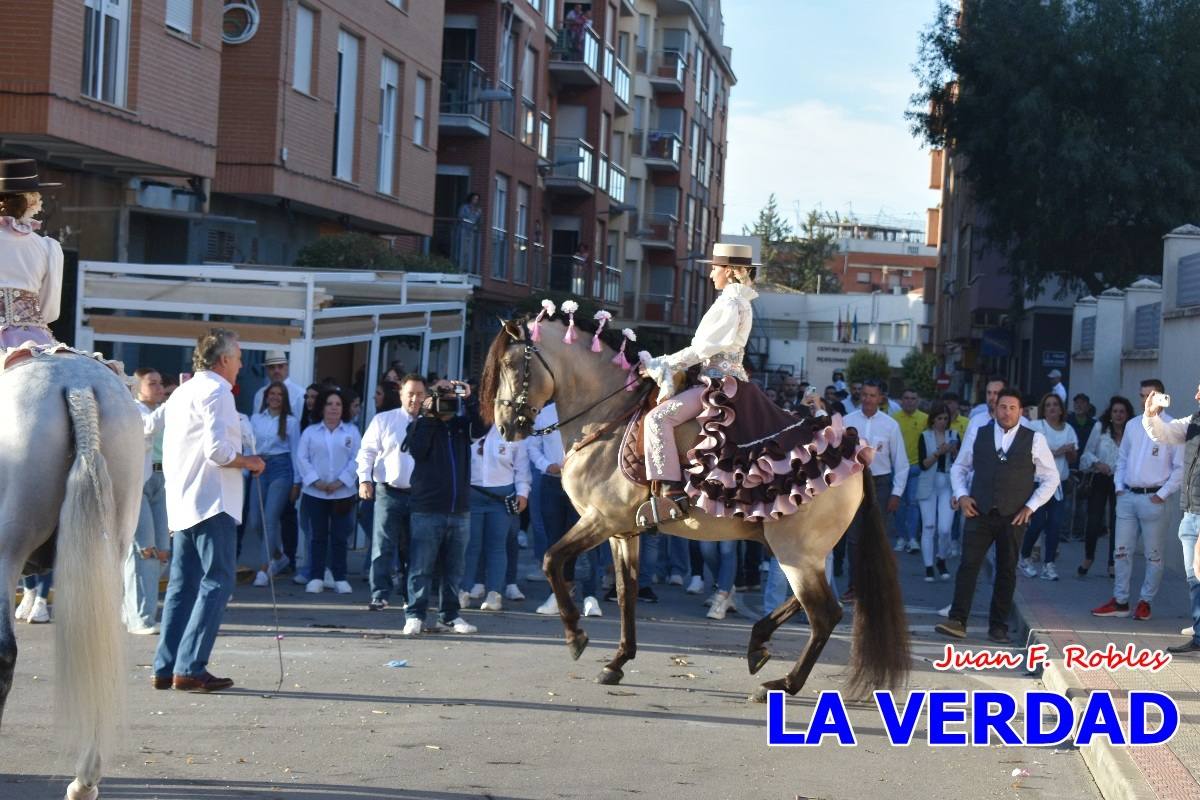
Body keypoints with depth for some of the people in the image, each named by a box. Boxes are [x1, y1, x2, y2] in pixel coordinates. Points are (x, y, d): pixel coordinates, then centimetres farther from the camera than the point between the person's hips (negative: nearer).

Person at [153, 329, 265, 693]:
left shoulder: (181, 393, 20)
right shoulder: (216, 391, -9)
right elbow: (217, 449, -19)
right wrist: (249, 462, -4)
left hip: (181, 504, 9)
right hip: (212, 502, -9)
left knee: (183, 584, 10)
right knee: (217, 582, -7)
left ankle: (166, 668, 8)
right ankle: (190, 668, -12)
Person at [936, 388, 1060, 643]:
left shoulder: (1034, 440, 2)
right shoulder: (977, 434, 7)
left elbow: (1051, 478, 8)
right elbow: (959, 467, 16)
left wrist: (1031, 506, -1)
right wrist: (961, 495, 0)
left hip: (1013, 517, 0)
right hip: (980, 513, 0)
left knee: (1006, 572, 5)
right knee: (968, 565, -9)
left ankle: (998, 627, 13)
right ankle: (957, 621, -11)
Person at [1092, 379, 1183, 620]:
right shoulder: (1132, 425, 11)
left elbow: (1180, 467, -7)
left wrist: (1163, 494, -11)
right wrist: (1118, 487, 7)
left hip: (1152, 498, -5)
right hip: (1127, 496, 5)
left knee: (1154, 554, 2)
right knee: (1122, 551, 7)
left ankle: (1145, 602, 11)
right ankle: (1119, 602, 14)